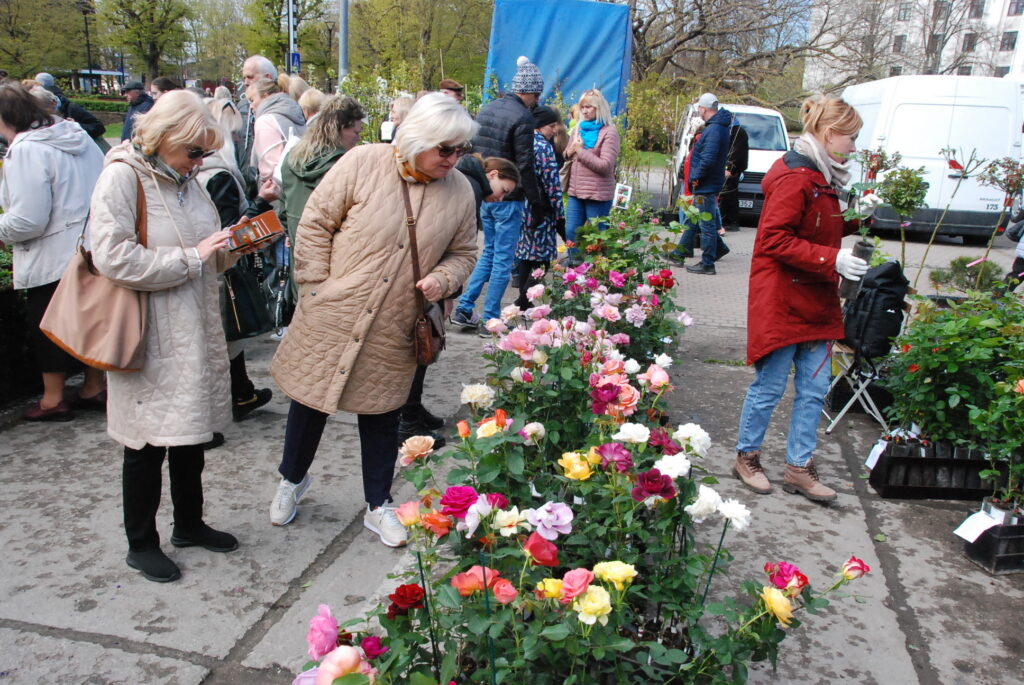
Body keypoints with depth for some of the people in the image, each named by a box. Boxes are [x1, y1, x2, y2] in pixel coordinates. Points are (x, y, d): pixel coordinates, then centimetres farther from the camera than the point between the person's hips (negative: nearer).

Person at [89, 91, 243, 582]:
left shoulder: (185, 180, 11)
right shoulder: (122, 177, -13)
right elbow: (113, 257, -24)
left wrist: (231, 246, -3)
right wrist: (192, 258, -21)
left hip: (196, 330, 7)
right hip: (150, 338, -7)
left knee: (191, 433, 18)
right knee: (148, 443, 6)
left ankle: (189, 524, 36)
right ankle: (141, 544, 24)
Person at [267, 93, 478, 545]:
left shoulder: (459, 191, -2)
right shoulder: (363, 163, -11)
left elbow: (464, 253, 11)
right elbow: (315, 223, -6)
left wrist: (443, 278, -10)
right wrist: (318, 286, -9)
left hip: (394, 332, 2)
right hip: (332, 316, -1)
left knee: (382, 415, 13)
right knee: (310, 400, 14)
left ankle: (378, 505, 32)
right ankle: (292, 479, 42)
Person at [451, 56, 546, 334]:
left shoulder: (487, 109, 11)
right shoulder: (522, 118, -14)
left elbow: (475, 151, 14)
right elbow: (524, 166, -16)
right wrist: (537, 202, -9)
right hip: (508, 198, -8)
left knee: (489, 252, 20)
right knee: (503, 259, 2)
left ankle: (464, 308, 18)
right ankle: (490, 321, 8)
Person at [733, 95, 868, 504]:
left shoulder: (822, 177, 15)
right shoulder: (795, 177, -16)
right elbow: (775, 240, -22)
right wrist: (831, 259, -24)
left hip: (815, 302, 9)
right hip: (782, 300, -9)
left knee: (815, 388, 10)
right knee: (770, 386, 4)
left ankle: (799, 468, 22)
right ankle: (746, 458, 23)